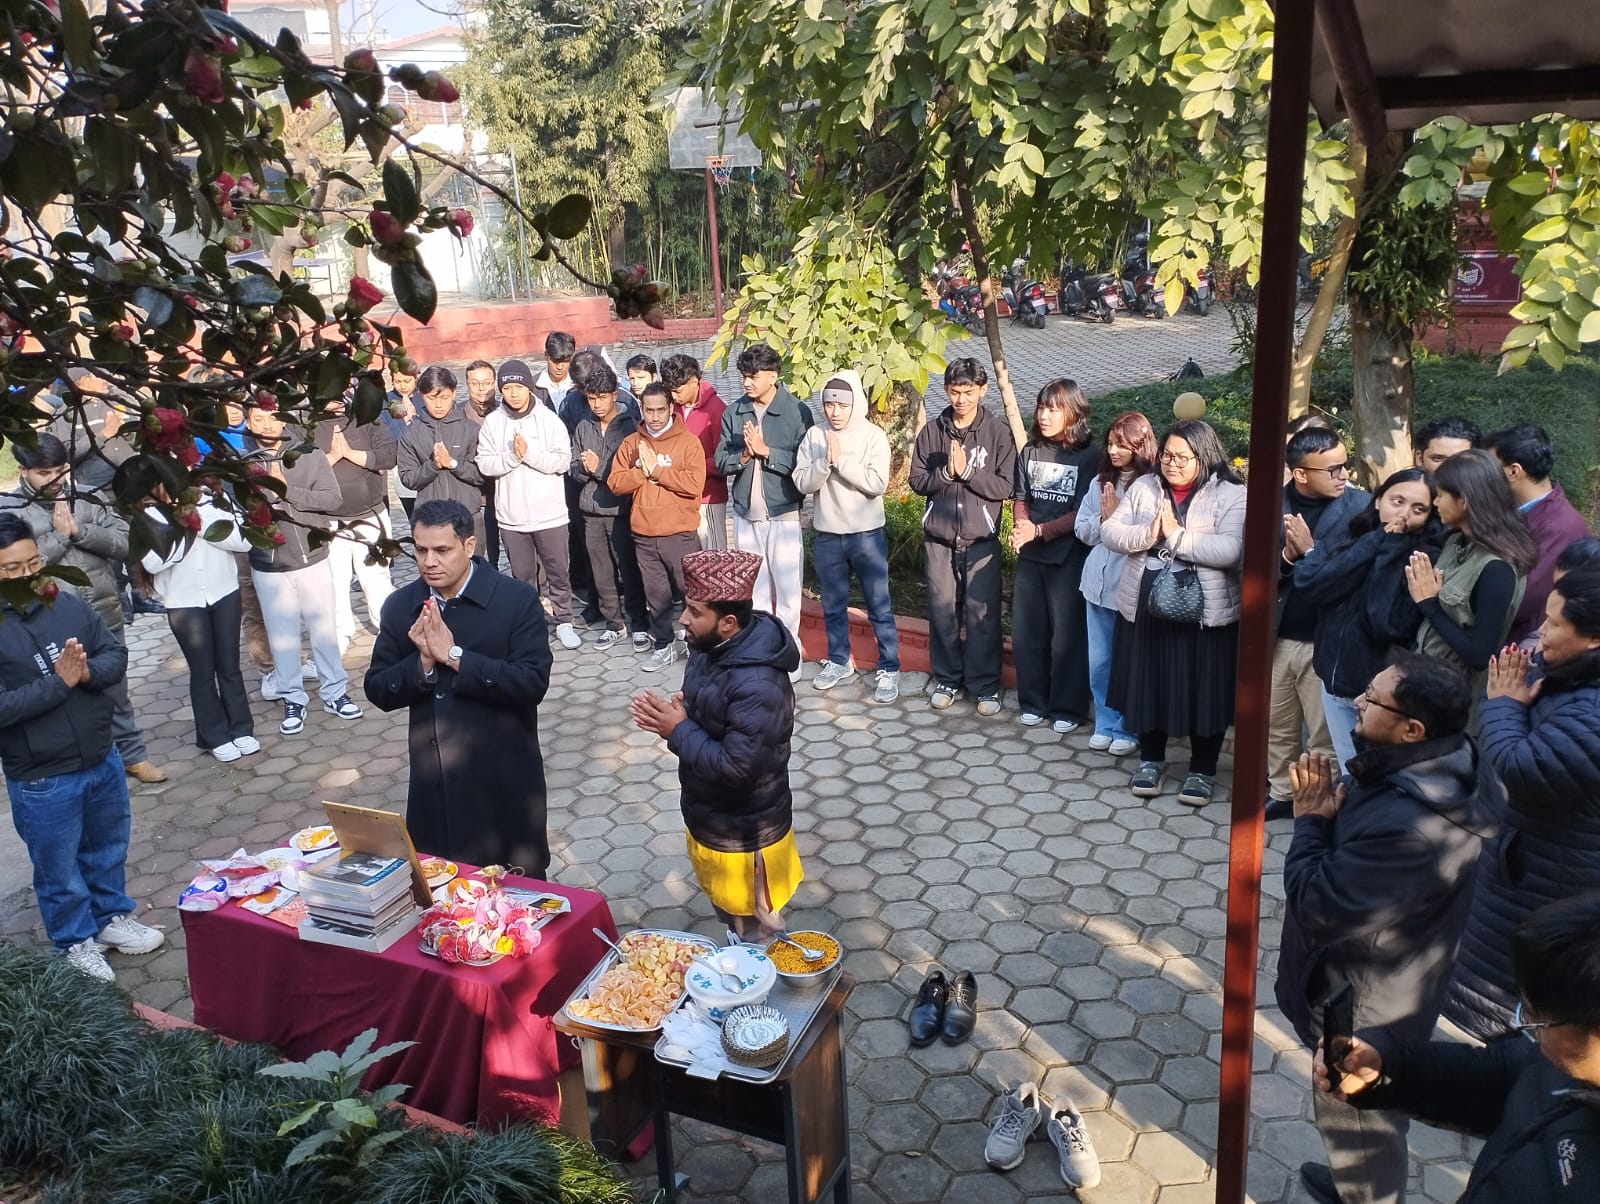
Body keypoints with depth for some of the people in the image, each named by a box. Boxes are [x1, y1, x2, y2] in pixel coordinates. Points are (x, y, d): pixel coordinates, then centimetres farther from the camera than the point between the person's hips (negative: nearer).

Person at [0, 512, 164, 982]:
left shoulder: (68, 603, -4)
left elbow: (117, 654, -2)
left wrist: (88, 672, -22)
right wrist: (59, 683, -26)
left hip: (102, 759, 5)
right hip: (41, 781, -4)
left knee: (108, 848, 24)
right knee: (59, 869, 15)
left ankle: (113, 917, 45)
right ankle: (76, 942, 35)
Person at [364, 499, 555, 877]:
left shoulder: (517, 599, -10)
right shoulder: (400, 606, 3)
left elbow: (533, 683, -18)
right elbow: (377, 691, 3)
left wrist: (454, 655, -20)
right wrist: (423, 662, -15)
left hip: (504, 780, -3)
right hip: (433, 783, 4)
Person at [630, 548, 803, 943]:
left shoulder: (758, 685, -34)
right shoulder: (712, 648, -5)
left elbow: (736, 766, -34)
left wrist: (679, 730, -24)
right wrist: (677, 715, -12)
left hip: (744, 834, -9)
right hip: (712, 818, 9)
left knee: (754, 936, 14)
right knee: (730, 917, 29)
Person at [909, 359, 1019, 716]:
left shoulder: (997, 432, -3)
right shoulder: (931, 431, 3)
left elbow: (1005, 487, -8)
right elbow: (917, 481, 1)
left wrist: (967, 470, -17)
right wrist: (946, 473, -16)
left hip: (981, 538, -2)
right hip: (939, 538, 2)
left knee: (982, 613, 1)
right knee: (942, 610, 9)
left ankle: (985, 685, 14)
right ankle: (947, 679, 24)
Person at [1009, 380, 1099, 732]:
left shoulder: (1089, 456, -8)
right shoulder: (1030, 452, 7)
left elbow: (1082, 514, -12)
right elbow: (1020, 499, 10)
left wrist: (1039, 530, -19)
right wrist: (1020, 527, -10)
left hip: (1069, 558, -5)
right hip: (1030, 556, 5)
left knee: (1067, 636, 3)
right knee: (1026, 632, 8)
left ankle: (1068, 709, 15)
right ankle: (1032, 702, 23)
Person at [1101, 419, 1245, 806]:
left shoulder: (1230, 496, -7)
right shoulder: (1143, 487, 5)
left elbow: (1229, 551, -20)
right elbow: (1109, 531, -1)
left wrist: (1178, 536, -20)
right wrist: (1148, 534, -18)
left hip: (1205, 613, -3)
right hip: (1145, 607, 4)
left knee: (1203, 690, 6)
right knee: (1148, 684, 13)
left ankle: (1202, 770, 24)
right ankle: (1151, 759, 31)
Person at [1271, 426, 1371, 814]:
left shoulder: (1362, 506, -9)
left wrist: (1310, 551, -19)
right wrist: (1288, 555, -21)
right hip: (1276, 637, 3)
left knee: (1324, 736, 7)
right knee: (1278, 727, 18)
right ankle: (1282, 792, 34)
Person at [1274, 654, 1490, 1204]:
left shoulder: (1410, 826, -40)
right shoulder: (1425, 770, -8)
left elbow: (1319, 908, -33)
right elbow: (1354, 830, 4)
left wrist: (1310, 819, -21)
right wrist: (1328, 804, -17)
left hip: (1364, 1007, -10)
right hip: (1372, 990, 10)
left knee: (1355, 1117, 17)